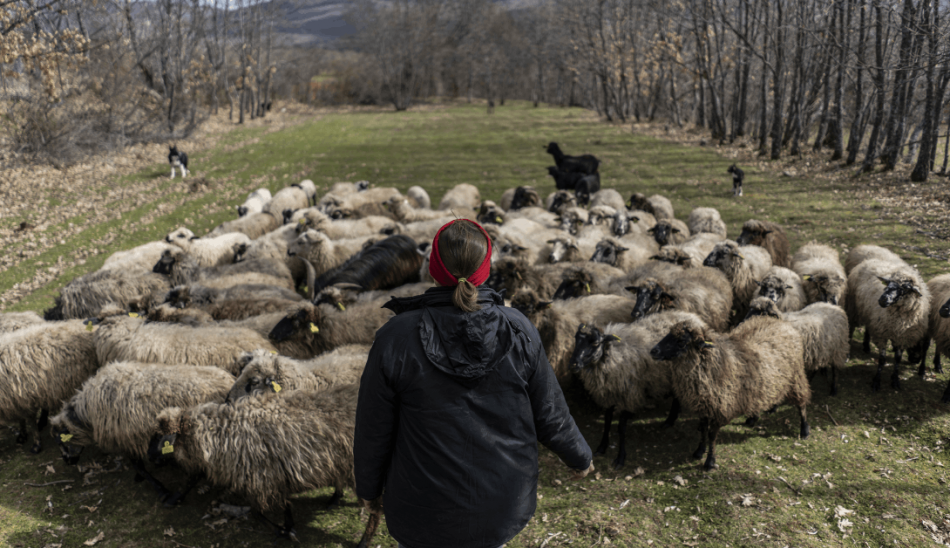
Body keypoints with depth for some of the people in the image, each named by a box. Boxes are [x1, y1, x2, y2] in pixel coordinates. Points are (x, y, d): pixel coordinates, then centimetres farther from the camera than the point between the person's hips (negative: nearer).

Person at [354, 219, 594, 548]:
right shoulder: (519, 332, -13)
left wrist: (369, 486, 9)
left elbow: (374, 429, -9)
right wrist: (579, 457, 16)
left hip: (427, 511, -2)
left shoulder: (396, 339, -19)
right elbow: (549, 414, -4)